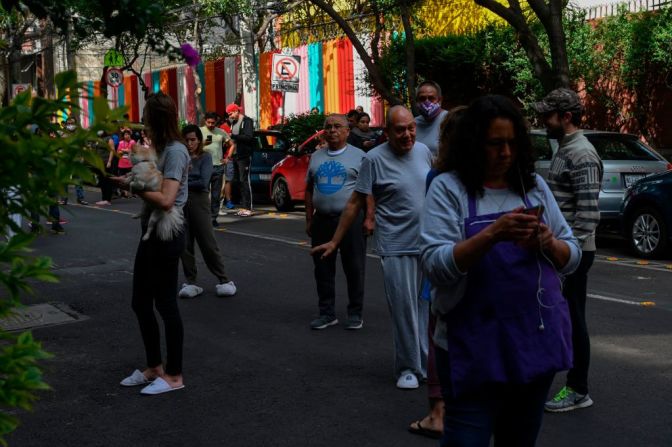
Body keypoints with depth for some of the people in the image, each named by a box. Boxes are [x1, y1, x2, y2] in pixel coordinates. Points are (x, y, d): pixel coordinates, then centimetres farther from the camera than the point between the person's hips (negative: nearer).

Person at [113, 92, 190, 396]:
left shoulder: (175, 151, -16)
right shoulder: (162, 150, 13)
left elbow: (166, 200, -25)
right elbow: (152, 187, 8)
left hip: (166, 235, -9)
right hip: (152, 233, 9)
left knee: (165, 303, 0)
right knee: (141, 302, 15)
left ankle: (173, 375, 13)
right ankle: (154, 368, 29)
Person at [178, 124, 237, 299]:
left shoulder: (205, 157, -1)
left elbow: (203, 182, -11)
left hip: (199, 201, -3)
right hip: (180, 202, 3)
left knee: (208, 243, -3)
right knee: (185, 244, 5)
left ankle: (224, 280, 5)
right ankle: (191, 282, 12)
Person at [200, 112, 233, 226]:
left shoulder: (221, 132, 10)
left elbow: (231, 144, 16)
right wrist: (203, 144, -24)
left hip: (218, 166, 3)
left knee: (216, 195, 6)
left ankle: (213, 218, 13)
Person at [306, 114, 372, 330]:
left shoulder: (358, 156, 0)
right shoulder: (316, 157, 14)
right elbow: (309, 189, 17)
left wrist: (369, 218, -12)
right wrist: (309, 219, 12)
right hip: (322, 220, 5)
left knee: (354, 269, 2)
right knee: (323, 269, 9)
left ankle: (355, 314, 13)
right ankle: (327, 313, 19)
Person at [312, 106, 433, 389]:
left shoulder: (423, 151, 5)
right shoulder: (374, 159, -10)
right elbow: (355, 203, -7)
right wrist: (334, 242, -6)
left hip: (428, 243, 5)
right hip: (396, 248, -4)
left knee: (427, 307, 12)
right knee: (403, 309, -1)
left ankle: (428, 362, 27)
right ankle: (409, 367, 13)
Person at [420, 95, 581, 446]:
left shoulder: (534, 185, 8)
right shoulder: (448, 188, -6)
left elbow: (572, 257, 10)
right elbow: (435, 265, -16)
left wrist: (548, 243, -12)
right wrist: (493, 235, -27)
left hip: (538, 341, 5)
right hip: (475, 349, -5)